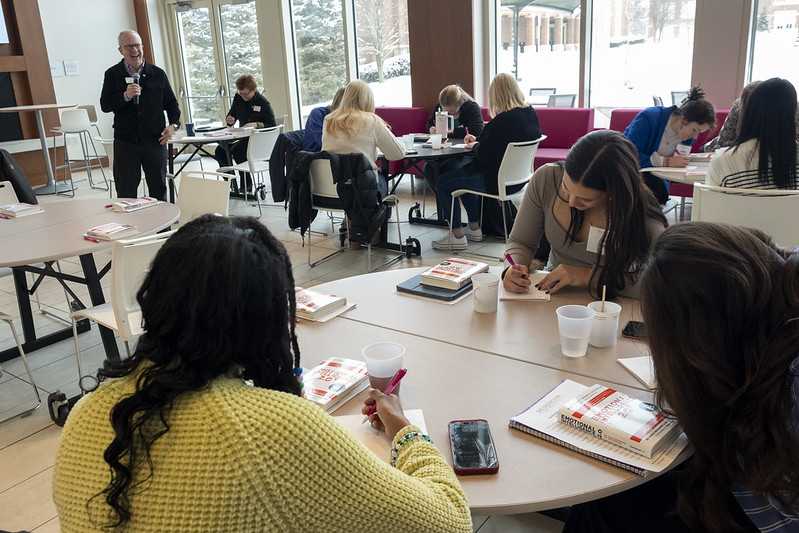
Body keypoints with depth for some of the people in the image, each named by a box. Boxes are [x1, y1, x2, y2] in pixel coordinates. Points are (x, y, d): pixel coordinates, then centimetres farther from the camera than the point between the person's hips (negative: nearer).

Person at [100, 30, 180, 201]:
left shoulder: (158, 74, 6)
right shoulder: (112, 75, 3)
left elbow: (171, 103, 14)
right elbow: (105, 105, -3)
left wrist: (173, 124, -2)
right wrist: (125, 96, -19)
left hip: (155, 141, 1)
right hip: (125, 142, -1)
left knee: (159, 190, 9)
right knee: (125, 193, 3)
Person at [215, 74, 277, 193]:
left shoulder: (263, 103, -11)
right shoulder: (238, 98, 6)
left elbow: (273, 126, -12)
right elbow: (232, 115, 19)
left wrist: (256, 124, -27)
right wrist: (229, 120, -6)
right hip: (242, 136, 7)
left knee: (237, 150, -33)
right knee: (220, 150, -16)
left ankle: (247, 185, -18)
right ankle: (230, 182, -3)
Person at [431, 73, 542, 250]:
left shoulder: (502, 121, -26)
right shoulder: (531, 114, 2)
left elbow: (484, 156, -23)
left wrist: (474, 146, -2)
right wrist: (478, 141, 12)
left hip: (497, 179, -10)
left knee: (442, 183, 3)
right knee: (463, 168, 30)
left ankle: (457, 236, 9)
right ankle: (474, 228, 33)